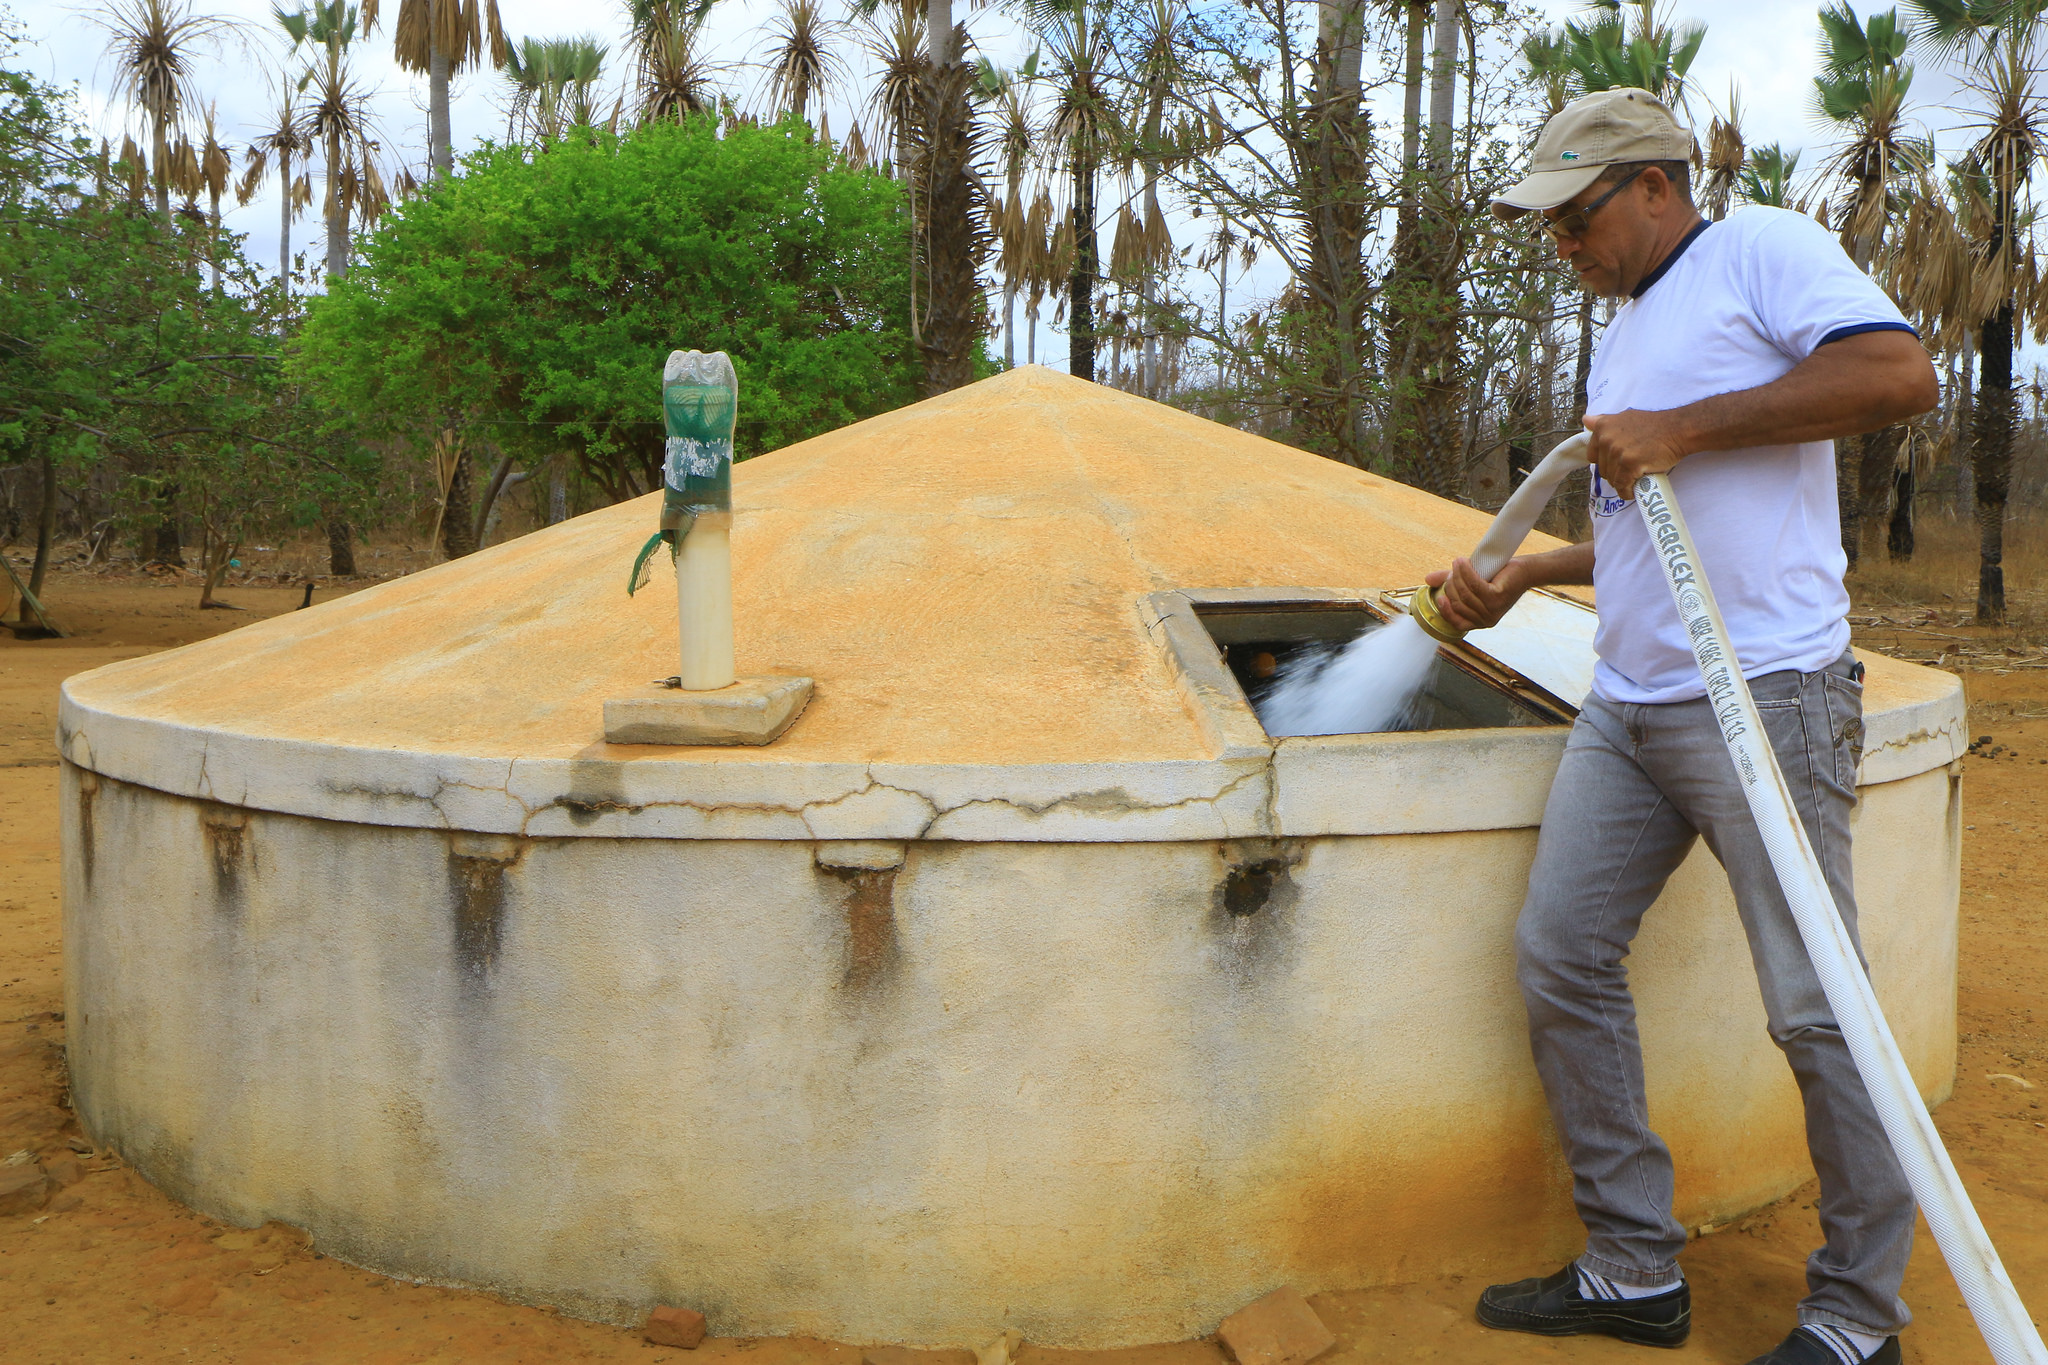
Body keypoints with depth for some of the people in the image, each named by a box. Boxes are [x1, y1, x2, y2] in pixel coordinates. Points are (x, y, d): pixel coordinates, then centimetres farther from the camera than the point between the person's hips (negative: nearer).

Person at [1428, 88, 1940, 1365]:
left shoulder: (1761, 248, -2)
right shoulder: (1626, 333, 23)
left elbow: (1901, 372, -19)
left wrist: (1680, 430, -17)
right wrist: (1516, 576, 20)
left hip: (1763, 697, -9)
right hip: (1628, 707, 9)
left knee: (1816, 1007, -2)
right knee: (1562, 960, 6)